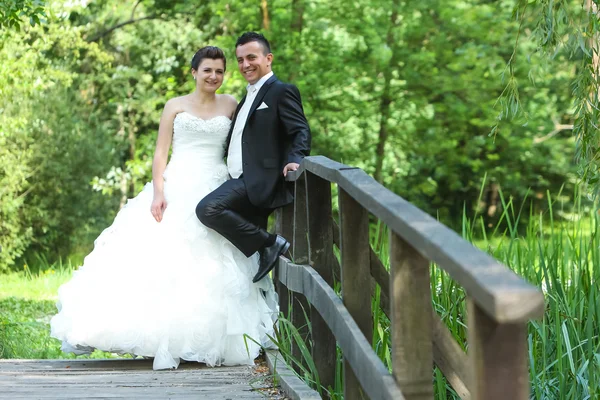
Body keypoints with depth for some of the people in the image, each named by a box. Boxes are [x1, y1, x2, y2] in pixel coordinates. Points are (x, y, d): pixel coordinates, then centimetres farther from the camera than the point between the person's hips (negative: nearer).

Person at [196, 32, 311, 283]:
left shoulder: (282, 92, -3)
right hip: (242, 181, 9)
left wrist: (295, 159, -33)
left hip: (259, 179, -9)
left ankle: (269, 244, -17)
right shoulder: (250, 96, 24)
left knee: (208, 208, -27)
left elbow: (301, 131, -13)